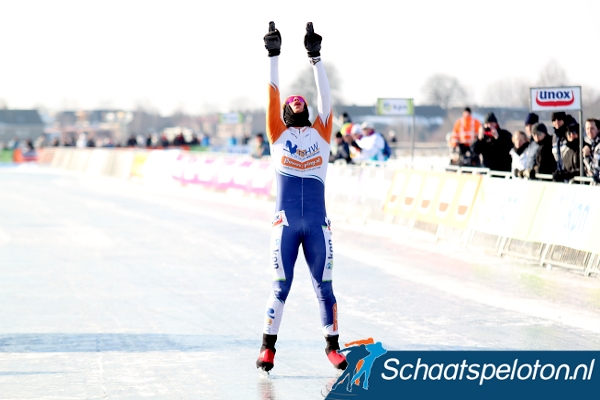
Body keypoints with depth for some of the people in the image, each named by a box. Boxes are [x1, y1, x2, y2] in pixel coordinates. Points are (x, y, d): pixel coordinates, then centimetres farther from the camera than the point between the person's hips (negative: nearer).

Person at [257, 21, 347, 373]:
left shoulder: (321, 133, 13)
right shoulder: (279, 134, 10)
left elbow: (325, 96, 6)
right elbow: (273, 95, 4)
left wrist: (316, 57, 1)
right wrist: (274, 56, -1)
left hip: (317, 224, 1)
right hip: (286, 223, -1)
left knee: (324, 286, 3)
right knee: (281, 286, 0)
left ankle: (333, 345, 14)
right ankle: (268, 346, 11)